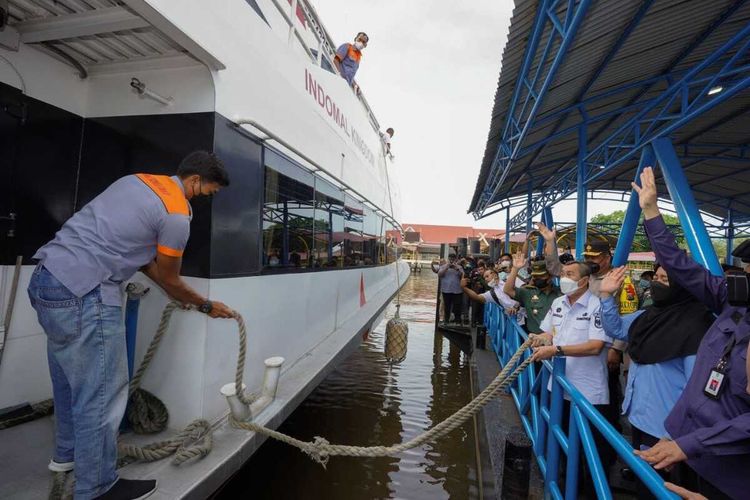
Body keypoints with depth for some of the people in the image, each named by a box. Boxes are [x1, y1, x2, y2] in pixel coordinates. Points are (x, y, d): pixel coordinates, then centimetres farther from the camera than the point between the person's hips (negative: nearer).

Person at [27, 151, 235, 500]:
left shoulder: (138, 180, 15)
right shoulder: (177, 215, -13)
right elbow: (169, 279, -1)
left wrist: (180, 295, 22)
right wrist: (206, 306, 15)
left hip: (45, 277, 11)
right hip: (84, 294, -10)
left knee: (70, 378, 24)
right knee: (102, 393, 1)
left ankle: (67, 453, 43)